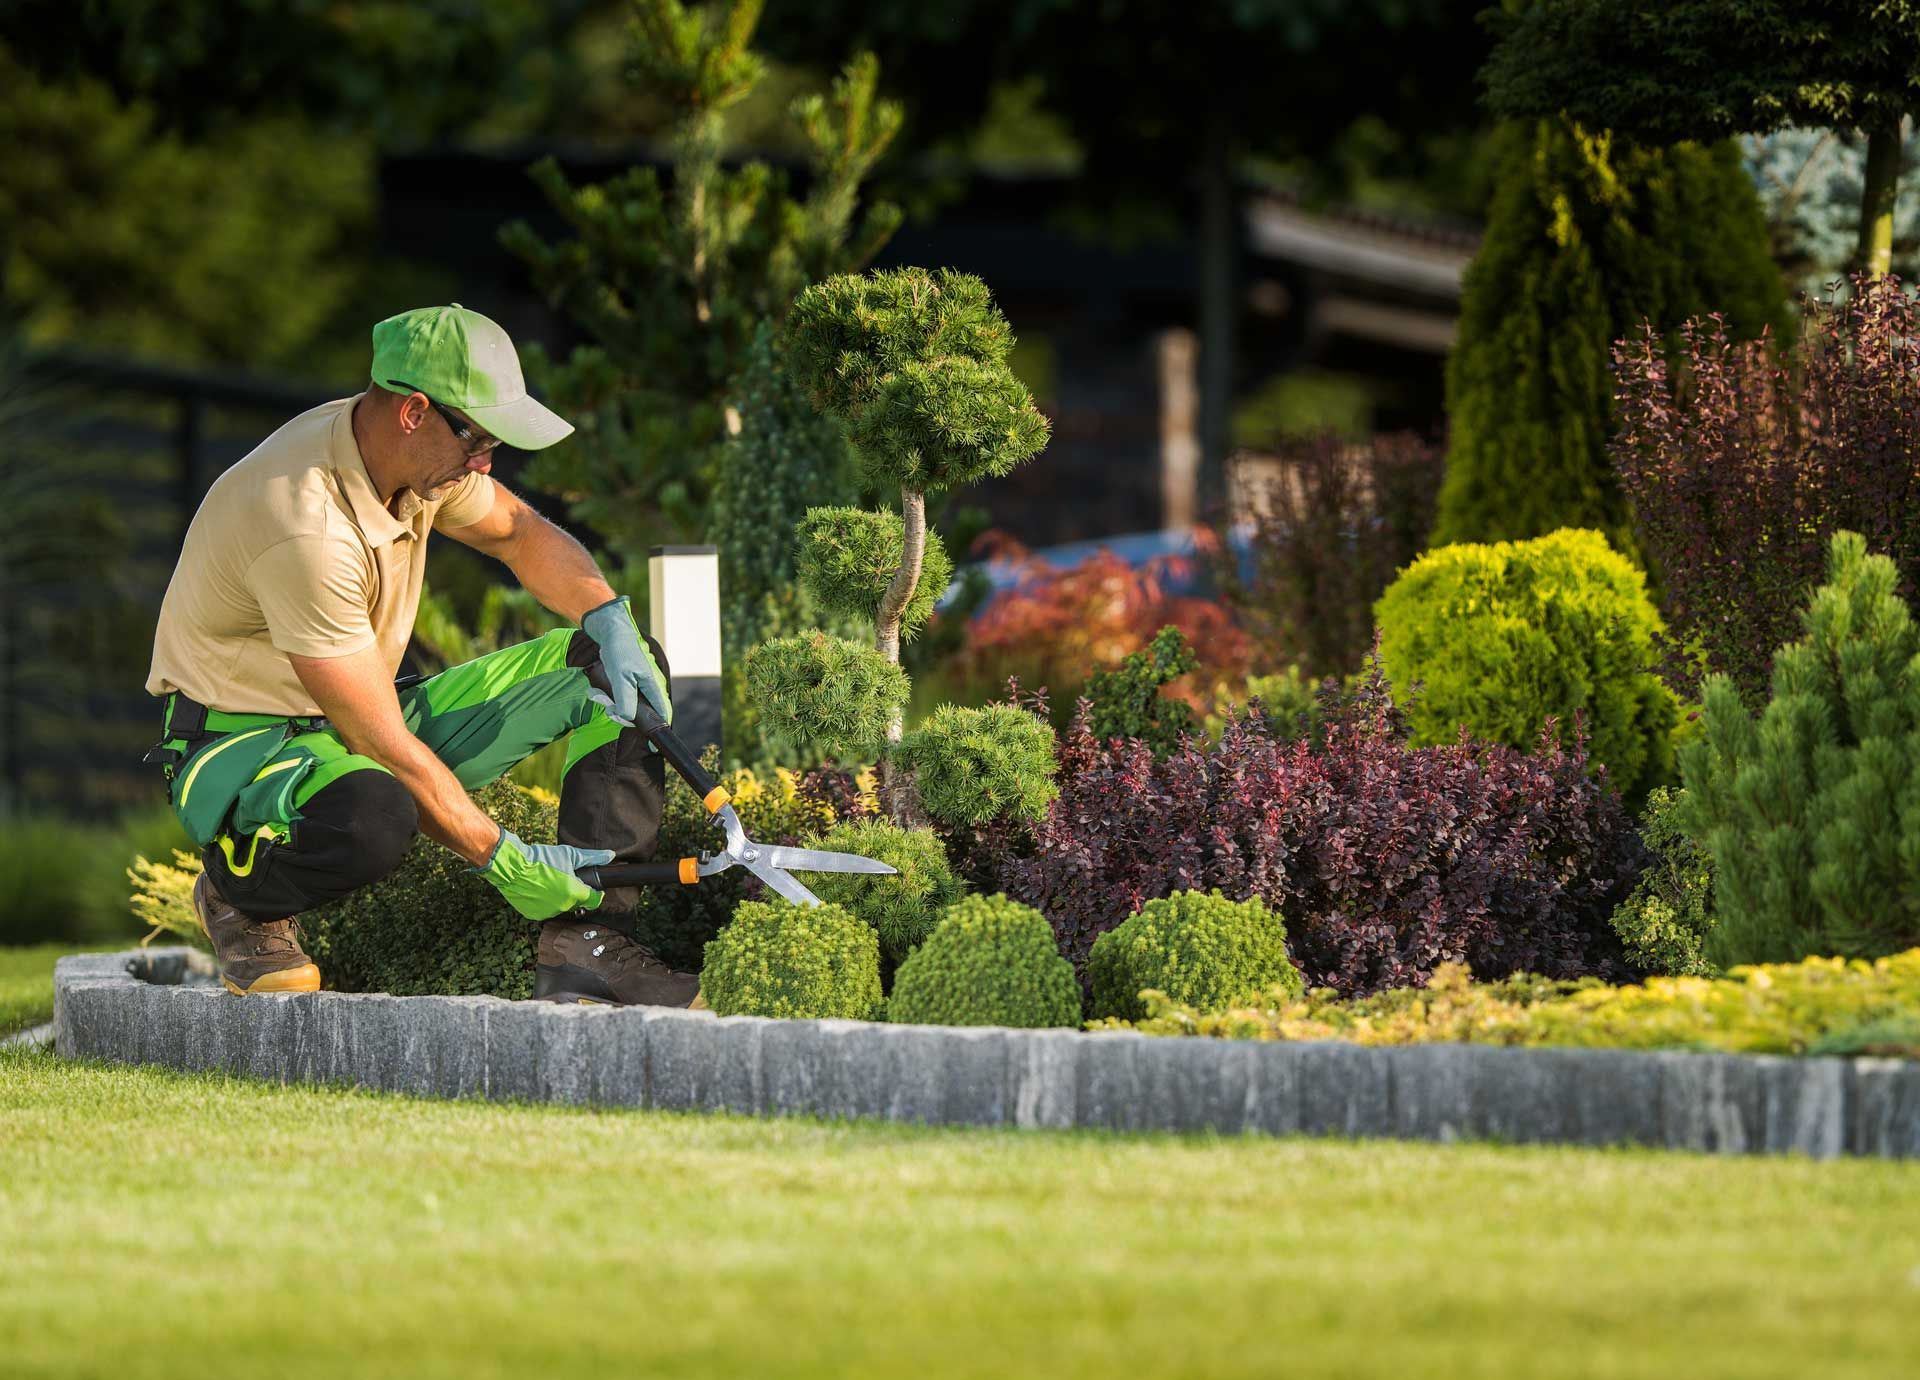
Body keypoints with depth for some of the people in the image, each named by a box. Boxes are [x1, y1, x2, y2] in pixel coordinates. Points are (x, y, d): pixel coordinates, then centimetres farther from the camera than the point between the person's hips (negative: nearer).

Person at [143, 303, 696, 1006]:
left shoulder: (423, 452, -6)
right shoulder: (308, 526, -32)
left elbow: (522, 533, 16)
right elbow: (381, 744, -29)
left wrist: (611, 618, -3)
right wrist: (504, 860, -25)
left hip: (368, 718, 9)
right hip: (240, 739, -9)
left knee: (620, 663, -2)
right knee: (371, 817, -45)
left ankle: (587, 943, -8)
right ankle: (239, 898, -10)